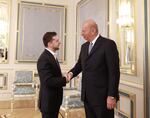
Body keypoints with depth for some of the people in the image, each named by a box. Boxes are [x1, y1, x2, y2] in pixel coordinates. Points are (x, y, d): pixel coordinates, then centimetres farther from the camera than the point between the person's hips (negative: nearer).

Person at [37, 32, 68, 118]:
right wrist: (65, 79, -19)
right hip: (48, 100, -9)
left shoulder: (52, 56, 11)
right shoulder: (44, 59, -22)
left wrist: (64, 77, 0)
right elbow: (48, 81, -27)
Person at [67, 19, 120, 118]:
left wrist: (112, 96, -16)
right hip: (87, 96, 7)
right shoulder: (84, 46, 12)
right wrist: (72, 72, -2)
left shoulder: (108, 44, -10)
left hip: (102, 96, -6)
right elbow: (80, 64, 20)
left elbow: (114, 72, -13)